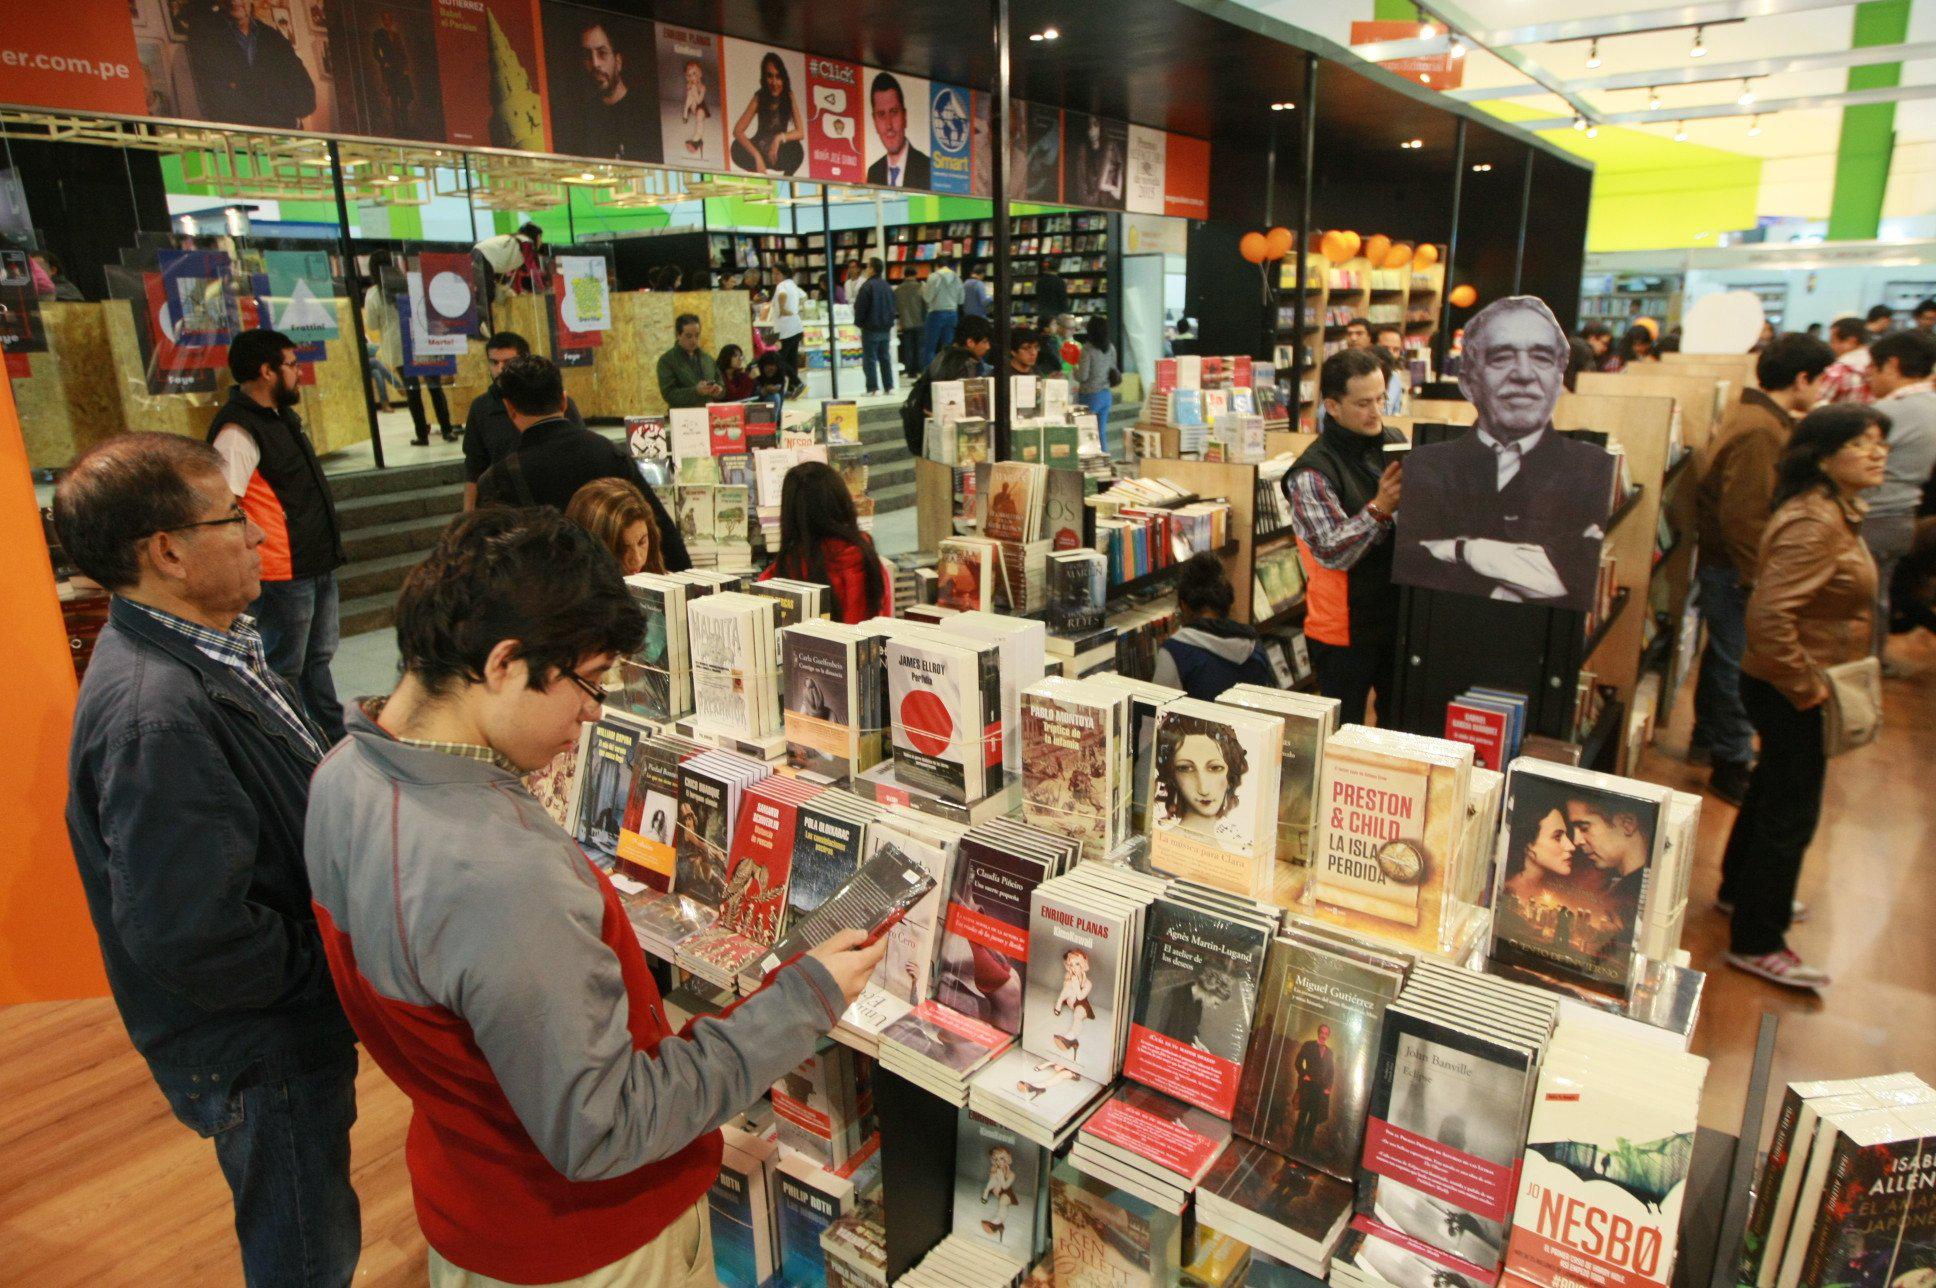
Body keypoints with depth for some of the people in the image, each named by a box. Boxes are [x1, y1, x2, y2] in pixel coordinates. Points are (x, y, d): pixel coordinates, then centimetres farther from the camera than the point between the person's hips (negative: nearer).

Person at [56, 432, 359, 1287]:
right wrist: (335, 966, -19)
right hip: (261, 1050, -9)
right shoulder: (155, 713, -31)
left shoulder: (206, 647, 1)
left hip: (294, 1021, 9)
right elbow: (190, 939, -32)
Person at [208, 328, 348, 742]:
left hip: (317, 564, 10)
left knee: (317, 659, 22)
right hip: (283, 575, -10)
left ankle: (334, 739, 37)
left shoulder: (281, 414, 11)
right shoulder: (238, 431, -20)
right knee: (284, 672, 3)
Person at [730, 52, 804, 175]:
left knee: (796, 149, -32)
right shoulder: (759, 97, -17)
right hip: (760, 150, 0)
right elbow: (737, 131, -23)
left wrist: (780, 137, -33)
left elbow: (801, 132, -15)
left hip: (779, 153, 0)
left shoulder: (789, 96, -15)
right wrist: (757, 156, -35)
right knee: (738, 148, -29)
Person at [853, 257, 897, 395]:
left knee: (870, 359, -2)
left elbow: (859, 308, -13)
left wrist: (858, 322, 1)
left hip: (870, 328, -7)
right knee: (885, 358, 12)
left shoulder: (867, 286, -14)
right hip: (886, 328, 7)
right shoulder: (887, 286, 10)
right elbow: (893, 307, 17)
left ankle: (873, 388, -6)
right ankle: (889, 387, 11)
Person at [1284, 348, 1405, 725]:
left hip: (1399, 616, 6)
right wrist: (1379, 509, -36)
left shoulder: (1395, 443, 4)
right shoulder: (1311, 473, -18)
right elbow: (1332, 552, -25)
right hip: (1345, 628, -6)